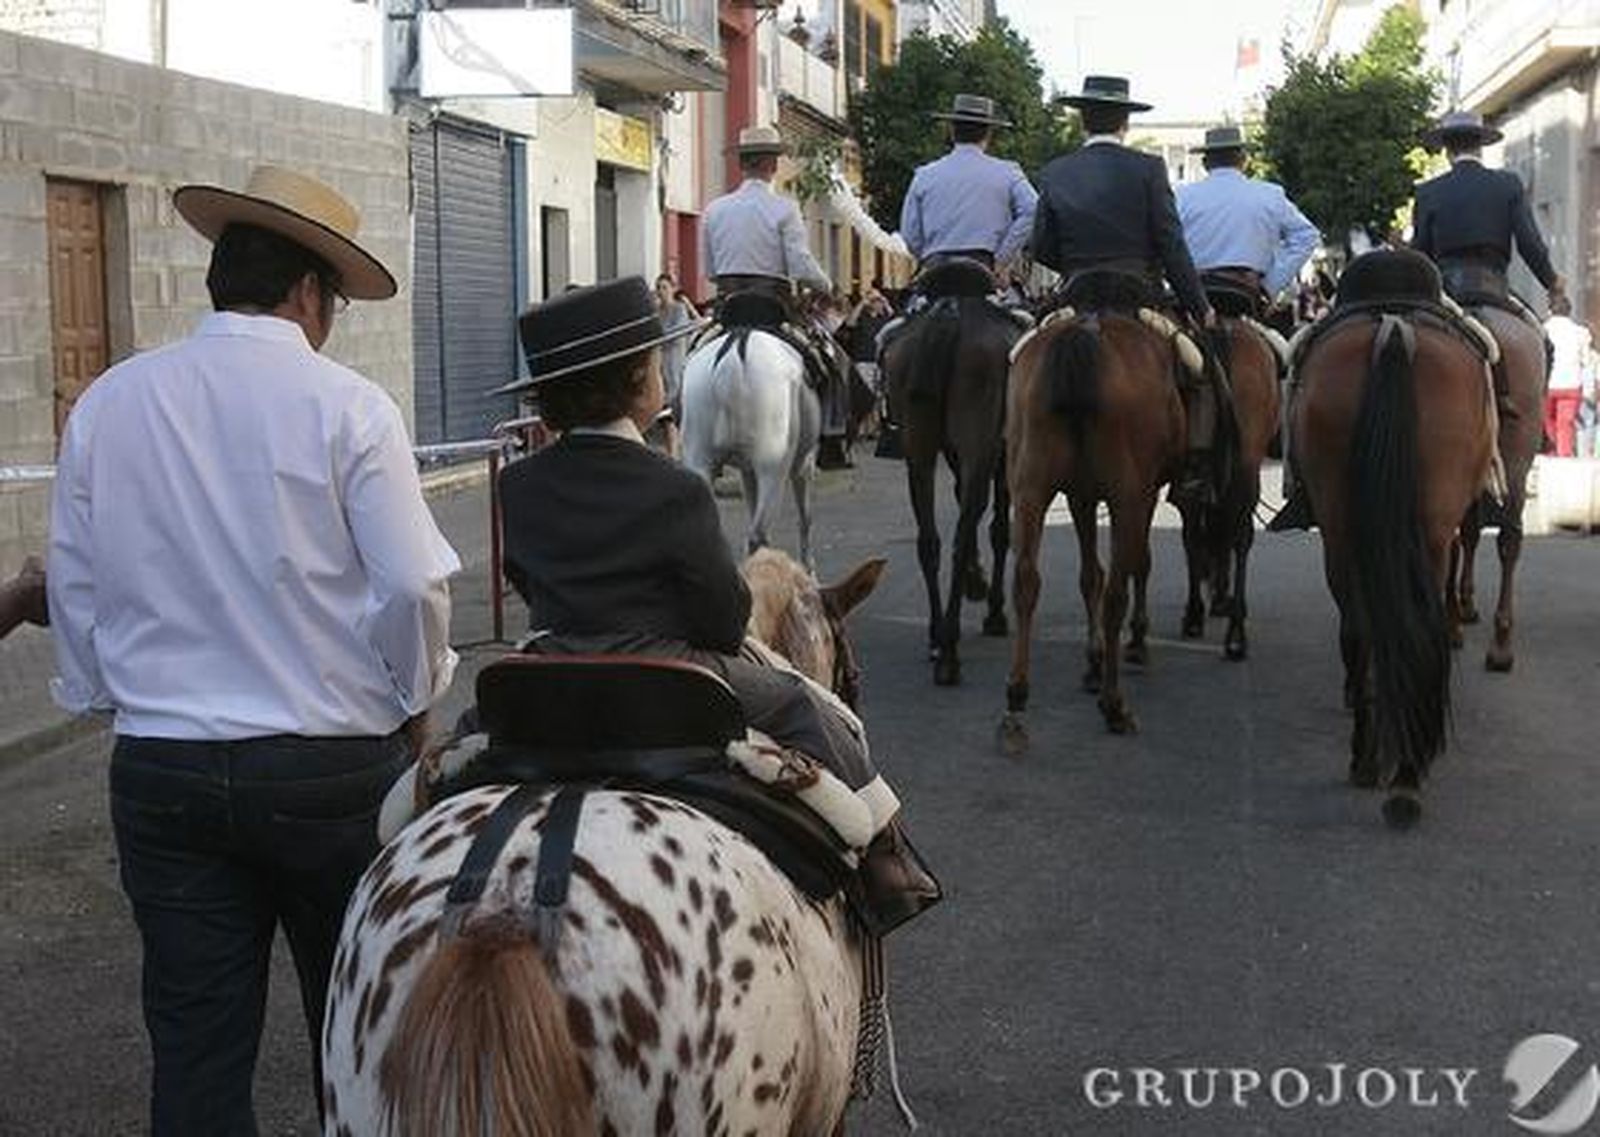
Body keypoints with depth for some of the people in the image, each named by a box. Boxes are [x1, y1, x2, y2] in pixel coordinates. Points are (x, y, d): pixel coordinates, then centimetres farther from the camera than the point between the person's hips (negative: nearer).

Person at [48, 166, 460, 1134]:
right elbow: (414, 588, -12)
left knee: (196, 1050, 9)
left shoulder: (107, 405, 0)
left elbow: (74, 587, 5)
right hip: (331, 765, -2)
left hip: (161, 772, 3)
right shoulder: (347, 407, -11)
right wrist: (415, 706, 6)